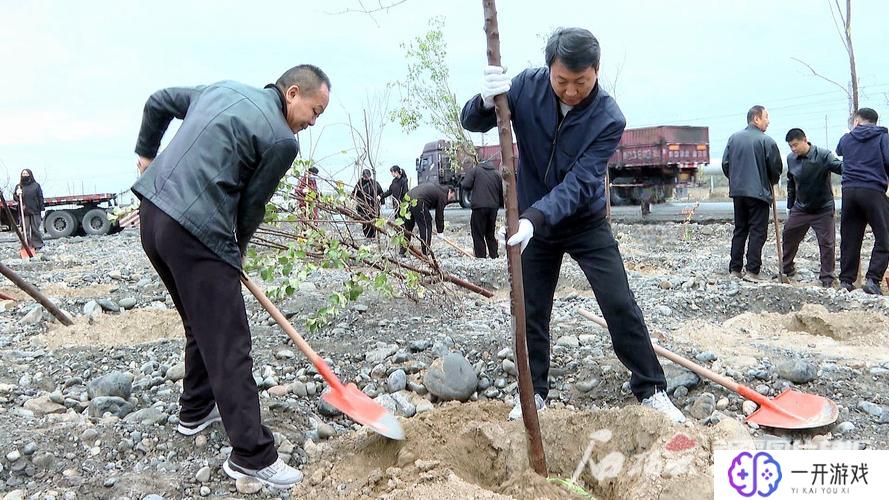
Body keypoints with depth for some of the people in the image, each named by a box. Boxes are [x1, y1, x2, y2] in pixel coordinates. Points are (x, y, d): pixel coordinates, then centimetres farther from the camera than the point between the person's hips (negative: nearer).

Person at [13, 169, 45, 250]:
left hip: (35, 211, -2)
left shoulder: (36, 185, 5)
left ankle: (38, 246, 6)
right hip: (24, 212, 2)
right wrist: (17, 194, -12)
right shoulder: (19, 186, 10)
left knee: (35, 229, 0)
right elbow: (15, 198, 11)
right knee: (25, 230, 0)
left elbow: (40, 198, 3)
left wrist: (42, 210, -3)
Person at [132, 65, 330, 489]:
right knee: (228, 342, -6)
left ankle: (196, 411, 37)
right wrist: (237, 249, 18)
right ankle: (252, 456, -1)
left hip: (152, 211, 9)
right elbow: (252, 205, 1)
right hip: (197, 231, -9)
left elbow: (158, 102, 26)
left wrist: (146, 154, 37)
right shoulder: (282, 140, -7)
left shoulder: (224, 89, 16)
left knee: (200, 324, 23)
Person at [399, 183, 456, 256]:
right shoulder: (442, 195, 4)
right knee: (426, 227, 2)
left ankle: (402, 251, 24)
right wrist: (440, 231, 12)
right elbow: (440, 214, 5)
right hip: (417, 202, -9)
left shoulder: (436, 188, 30)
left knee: (407, 226, 19)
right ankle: (425, 253, 4)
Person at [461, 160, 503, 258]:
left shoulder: (476, 170, 3)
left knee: (478, 235, 1)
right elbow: (502, 193, 16)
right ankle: (494, 256, 17)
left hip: (479, 207, -5)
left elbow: (466, 185, -7)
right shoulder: (497, 174, 15)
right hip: (493, 208, 5)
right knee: (490, 234, 17)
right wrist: (499, 204, 28)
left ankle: (481, 257, -2)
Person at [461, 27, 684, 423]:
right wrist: (486, 101, -37)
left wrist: (535, 217, -44)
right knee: (531, 312, 8)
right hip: (533, 221, 2)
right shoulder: (527, 86, -15)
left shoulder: (609, 119, -22)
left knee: (620, 305, -4)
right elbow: (471, 123, -13)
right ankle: (534, 393, 25)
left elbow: (579, 183, -29)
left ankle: (650, 389, 14)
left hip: (586, 223, -2)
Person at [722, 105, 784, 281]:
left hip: (737, 192, 5)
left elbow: (725, 164, 6)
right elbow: (776, 168, -4)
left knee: (739, 230, 12)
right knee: (758, 231, 0)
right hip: (759, 192, -5)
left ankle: (734, 269, 11)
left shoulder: (733, 138, 5)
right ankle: (752, 270, -4)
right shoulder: (767, 141, -8)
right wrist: (771, 181, 17)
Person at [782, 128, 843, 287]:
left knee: (827, 243, -1)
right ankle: (786, 269, 28)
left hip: (823, 210, -5)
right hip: (800, 208, 5)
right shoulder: (791, 159, 0)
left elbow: (840, 167, -30)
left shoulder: (823, 155, -16)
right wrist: (790, 205, 16)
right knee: (788, 237, 10)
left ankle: (827, 277, 11)